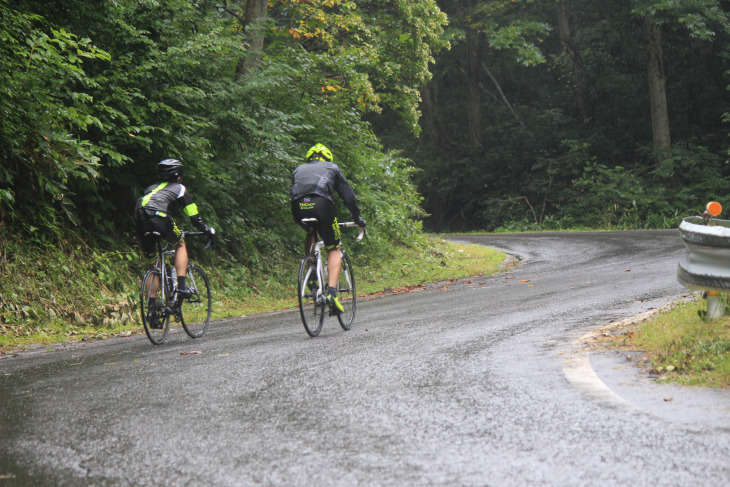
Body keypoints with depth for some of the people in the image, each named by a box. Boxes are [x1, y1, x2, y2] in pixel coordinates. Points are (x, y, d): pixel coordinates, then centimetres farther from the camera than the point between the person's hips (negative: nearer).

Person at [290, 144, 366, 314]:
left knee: (310, 234, 36)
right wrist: (357, 218, 38)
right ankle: (332, 292, -11)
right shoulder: (332, 168, 29)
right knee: (334, 250, 8)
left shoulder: (299, 169, 36)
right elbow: (348, 194, 29)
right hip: (321, 204, -3)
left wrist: (301, 221, 45)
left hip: (298, 206, 3)